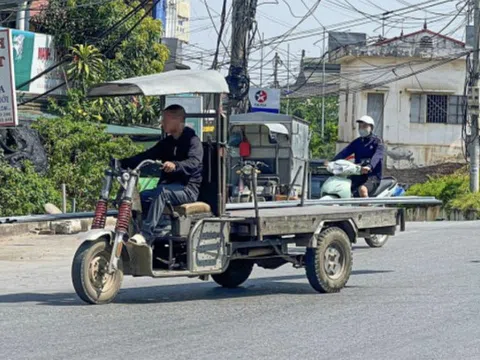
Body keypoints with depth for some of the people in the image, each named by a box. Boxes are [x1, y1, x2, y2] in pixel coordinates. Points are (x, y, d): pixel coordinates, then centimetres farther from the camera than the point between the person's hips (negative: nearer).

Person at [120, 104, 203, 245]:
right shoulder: (166, 143, 18)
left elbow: (194, 162, -24)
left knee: (161, 192, -36)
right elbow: (145, 156, 13)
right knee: (140, 197, -14)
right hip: (169, 186, 8)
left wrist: (175, 165, -44)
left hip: (188, 188, -8)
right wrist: (122, 163, 0)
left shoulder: (192, 141, -5)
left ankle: (146, 234, -43)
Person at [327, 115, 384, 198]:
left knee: (362, 189, -36)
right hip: (357, 175, 6)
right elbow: (344, 152, 1)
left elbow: (377, 156, -21)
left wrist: (369, 166, -43)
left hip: (373, 176, -6)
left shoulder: (377, 141, -2)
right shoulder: (357, 142, 16)